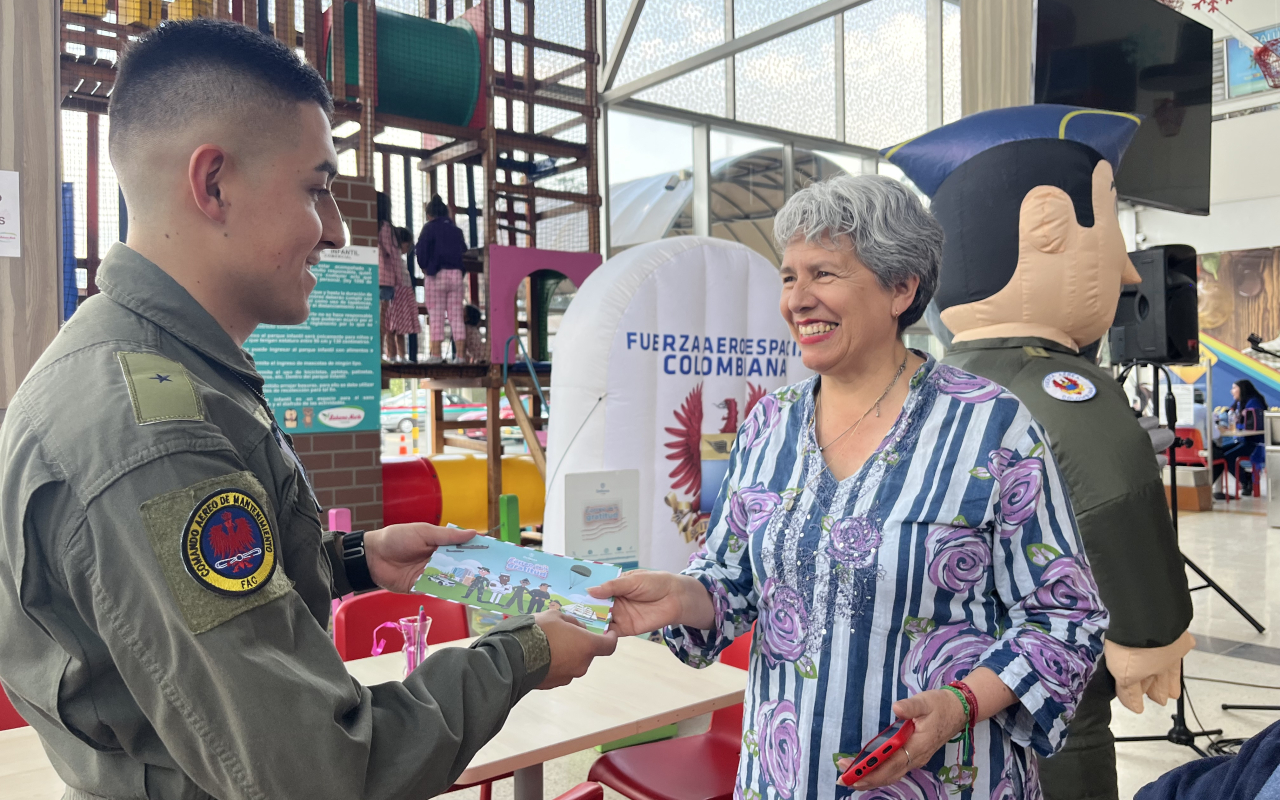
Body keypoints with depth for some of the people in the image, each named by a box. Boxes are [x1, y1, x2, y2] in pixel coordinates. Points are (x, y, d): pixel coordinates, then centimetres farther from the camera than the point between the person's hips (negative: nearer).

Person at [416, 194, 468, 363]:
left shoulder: (429, 227, 0)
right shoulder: (456, 230, 14)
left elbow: (421, 250, -11)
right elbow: (464, 251, 11)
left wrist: (425, 267, 3)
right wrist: (458, 268, 13)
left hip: (436, 275, -4)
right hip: (456, 274, 4)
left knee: (436, 315, 0)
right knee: (456, 316, 4)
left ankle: (436, 354, -4)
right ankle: (459, 354, -1)